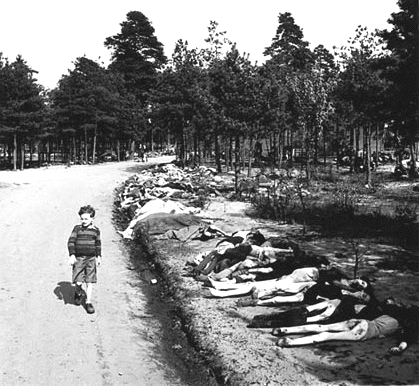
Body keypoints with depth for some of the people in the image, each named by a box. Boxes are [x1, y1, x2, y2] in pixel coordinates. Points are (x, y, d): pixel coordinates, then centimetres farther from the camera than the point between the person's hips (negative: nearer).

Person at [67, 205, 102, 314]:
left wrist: (99, 256, 15)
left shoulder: (95, 230, 5)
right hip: (78, 258, -1)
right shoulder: (77, 228, -2)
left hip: (91, 258, 2)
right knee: (78, 282, -6)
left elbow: (98, 244, 16)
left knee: (90, 282, 1)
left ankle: (88, 302, 12)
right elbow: (71, 242, -4)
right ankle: (78, 293, 26)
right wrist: (72, 255, -13)